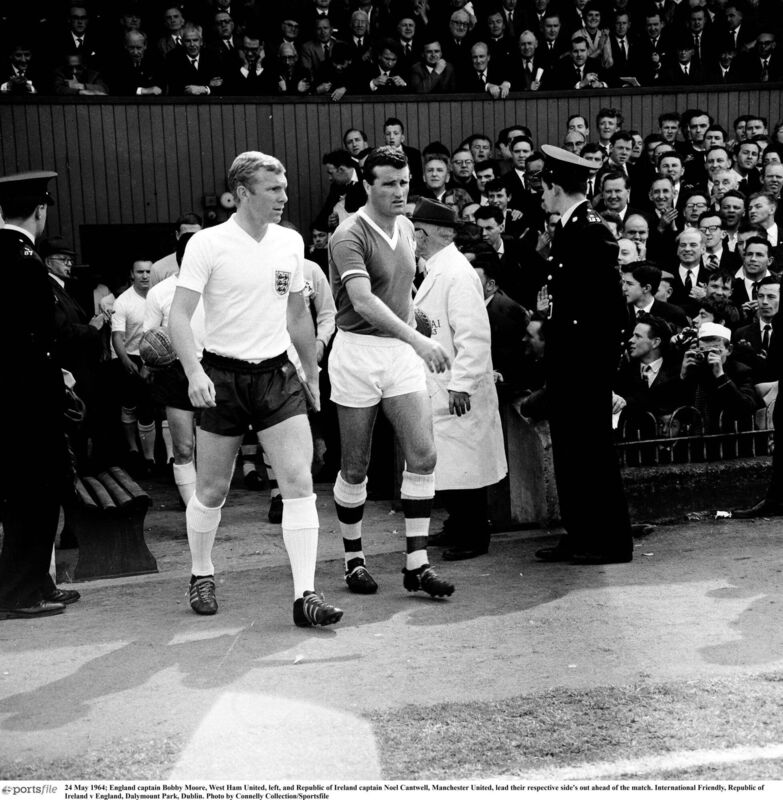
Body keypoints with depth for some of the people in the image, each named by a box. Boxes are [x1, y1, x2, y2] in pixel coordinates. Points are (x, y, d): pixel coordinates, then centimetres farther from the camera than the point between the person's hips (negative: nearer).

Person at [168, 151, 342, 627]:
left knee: (300, 482, -8)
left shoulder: (291, 243, 7)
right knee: (212, 490, 8)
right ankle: (202, 575, 33)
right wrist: (194, 372, -24)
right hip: (223, 376, -3)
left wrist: (313, 374, 19)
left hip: (277, 373, 3)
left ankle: (306, 596, -4)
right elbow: (180, 314, -10)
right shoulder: (208, 244, -7)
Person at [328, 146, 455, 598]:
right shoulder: (350, 236, -14)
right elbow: (363, 300, -29)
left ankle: (417, 564, 2)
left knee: (423, 455, -5)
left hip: (402, 350, 6)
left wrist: (414, 339, 15)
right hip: (358, 352, -6)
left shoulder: (406, 228, 10)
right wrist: (417, 339, -38)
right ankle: (354, 559, 22)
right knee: (356, 467, 4)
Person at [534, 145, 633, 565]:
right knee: (567, 448, 13)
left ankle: (612, 541, 9)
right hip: (565, 358, 9)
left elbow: (610, 300, -18)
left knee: (593, 448, -1)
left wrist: (601, 355, -18)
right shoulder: (566, 230, 14)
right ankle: (578, 535, 23)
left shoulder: (593, 231, -13)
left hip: (587, 359, -9)